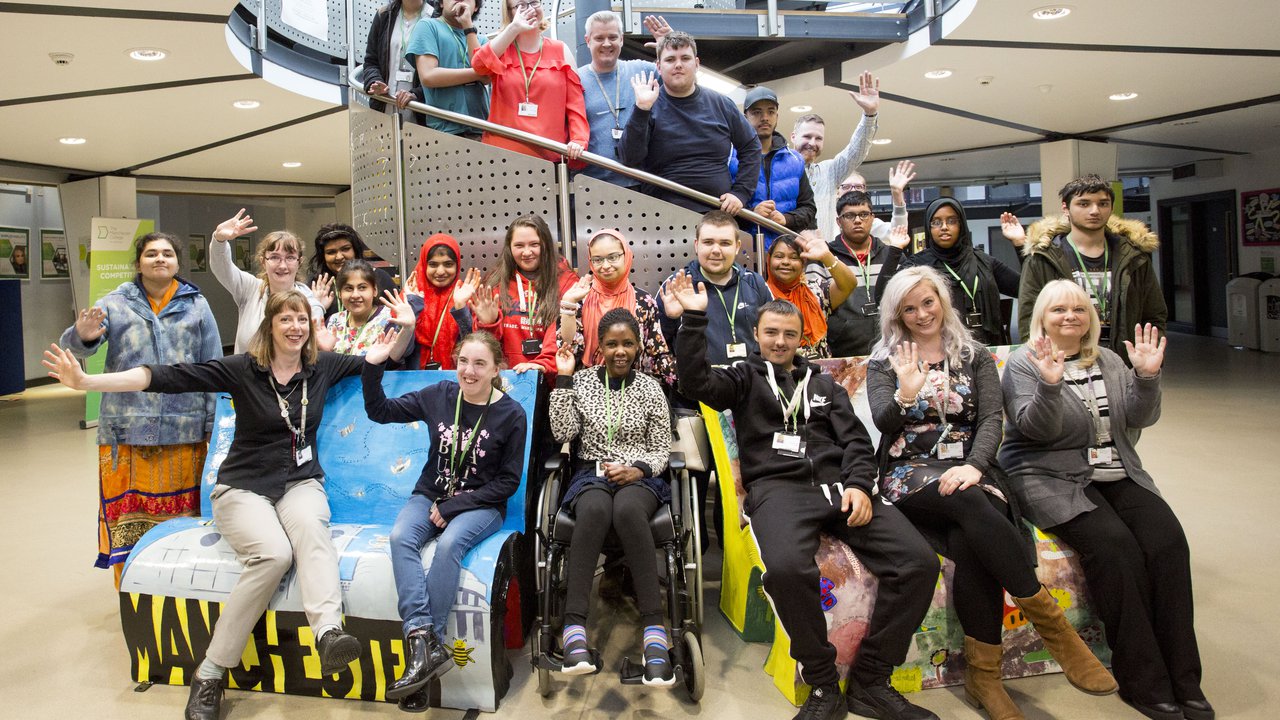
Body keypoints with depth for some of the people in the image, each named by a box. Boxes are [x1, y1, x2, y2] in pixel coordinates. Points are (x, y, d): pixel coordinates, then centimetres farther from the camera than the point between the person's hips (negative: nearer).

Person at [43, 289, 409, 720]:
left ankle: (329, 633, -54)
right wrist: (88, 382, -19)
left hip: (301, 483, 2)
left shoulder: (323, 367, 6)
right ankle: (209, 675, -20)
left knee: (309, 524, -36)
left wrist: (407, 326, -3)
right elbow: (171, 377, -11)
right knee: (273, 553, -32)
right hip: (244, 487, -2)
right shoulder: (242, 369, -4)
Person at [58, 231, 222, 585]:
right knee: (128, 521, 3)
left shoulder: (196, 305, 6)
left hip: (185, 432, 0)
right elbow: (73, 344, -9)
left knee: (182, 518, 9)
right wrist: (83, 336, -35)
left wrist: (214, 426, 1)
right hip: (127, 431, 0)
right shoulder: (116, 303, 5)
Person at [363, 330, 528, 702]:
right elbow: (379, 411, 8)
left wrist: (453, 506, -14)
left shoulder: (511, 414, -8)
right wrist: (372, 366, -7)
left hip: (481, 504, -3)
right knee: (400, 537, -27)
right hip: (430, 494, 3)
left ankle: (424, 643, -26)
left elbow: (508, 481, -7)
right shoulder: (439, 395, 1)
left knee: (449, 542, -33)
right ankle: (426, 642, -34)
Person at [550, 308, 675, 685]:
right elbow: (562, 433, -2)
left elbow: (662, 448, 8)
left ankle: (654, 630, -39)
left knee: (628, 510, -38)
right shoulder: (581, 381, 9)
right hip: (592, 473, 0)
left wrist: (638, 469, -13)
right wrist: (563, 378, -3)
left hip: (639, 476, 0)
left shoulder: (650, 388, 8)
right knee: (595, 510, -38)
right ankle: (574, 627, -41)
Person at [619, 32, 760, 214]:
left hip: (720, 214, 3)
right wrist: (642, 110, -22)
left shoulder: (721, 104, 7)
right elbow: (630, 159, -14)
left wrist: (741, 193, 3)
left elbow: (751, 147, 14)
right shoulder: (650, 107, -2)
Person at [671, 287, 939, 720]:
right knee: (787, 567, -38)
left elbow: (855, 440, 17)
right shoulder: (744, 378, 18)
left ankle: (870, 682, -5)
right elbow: (695, 382, -2)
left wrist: (859, 484, -2)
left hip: (838, 485, 4)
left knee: (919, 562, -19)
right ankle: (823, 684, -13)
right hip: (778, 488, -4)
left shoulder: (824, 384, 27)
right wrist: (694, 319, -9)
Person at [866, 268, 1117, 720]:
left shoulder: (975, 358, 15)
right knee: (969, 501, -35)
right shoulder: (884, 362, 11)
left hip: (968, 469, 2)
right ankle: (1053, 625, -29)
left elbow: (992, 419, 1)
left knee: (970, 543, -31)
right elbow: (882, 421, -4)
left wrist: (974, 465, -18)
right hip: (909, 473, -1)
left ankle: (984, 677, -22)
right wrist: (906, 394, -26)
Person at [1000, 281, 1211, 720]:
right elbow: (1037, 430, -14)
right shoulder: (1023, 362, -2)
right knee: (1115, 544, -27)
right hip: (1053, 479, -5)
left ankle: (1183, 680, -10)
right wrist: (1049, 384, -30)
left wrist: (1146, 376, -11)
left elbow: (1140, 418, 6)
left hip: (1116, 473, 5)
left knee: (1168, 539, -19)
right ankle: (1143, 682, -16)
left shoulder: (1107, 360, 15)